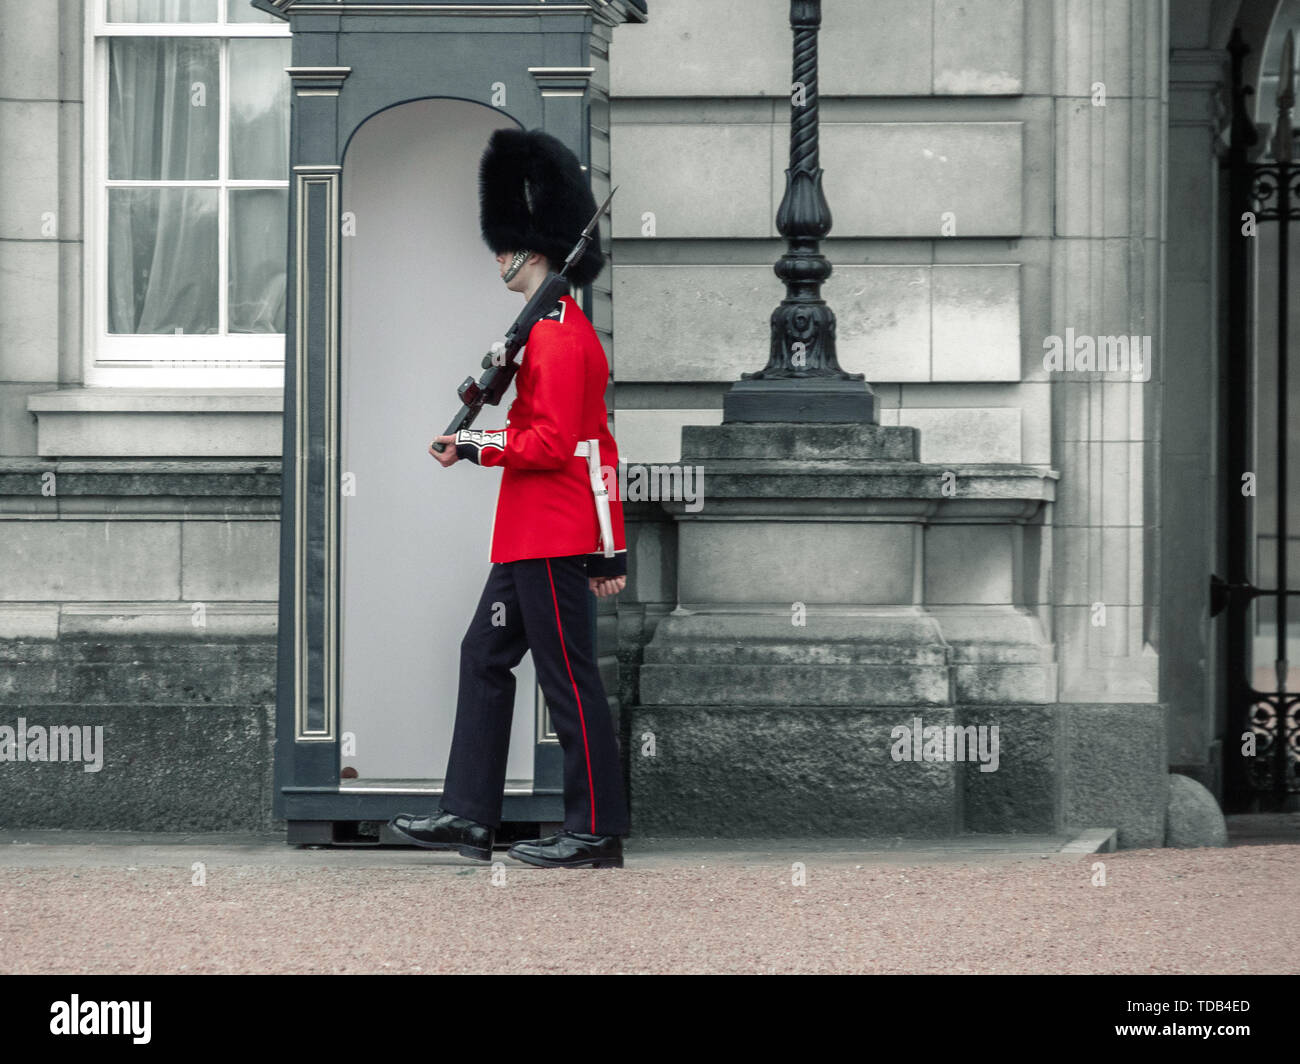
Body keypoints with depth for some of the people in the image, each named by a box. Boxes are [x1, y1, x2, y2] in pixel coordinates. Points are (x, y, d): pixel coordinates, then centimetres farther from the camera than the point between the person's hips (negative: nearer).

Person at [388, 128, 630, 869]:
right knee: (484, 660, 12)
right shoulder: (570, 329, 16)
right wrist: (611, 547, 19)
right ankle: (469, 818, 14)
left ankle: (598, 833, 1)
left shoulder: (555, 336, -16)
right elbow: (601, 444, 18)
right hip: (533, 537, 11)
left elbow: (553, 443, -23)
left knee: (569, 676, -4)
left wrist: (475, 445, -13)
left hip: (550, 538, -11)